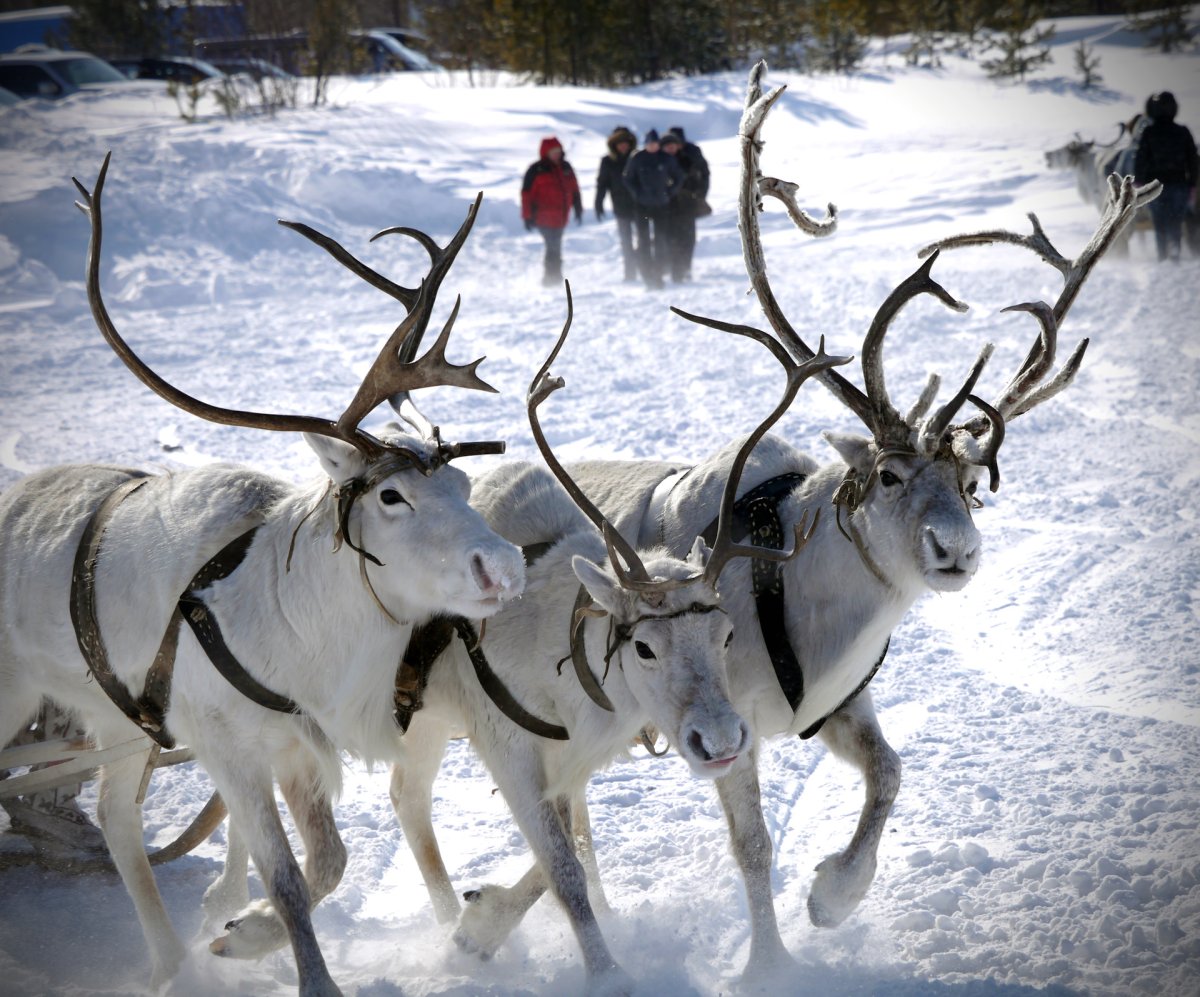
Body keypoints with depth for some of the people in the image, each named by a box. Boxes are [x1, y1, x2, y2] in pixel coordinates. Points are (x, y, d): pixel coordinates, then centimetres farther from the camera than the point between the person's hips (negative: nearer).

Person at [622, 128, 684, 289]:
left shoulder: (666, 159, 1)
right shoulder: (636, 158, -1)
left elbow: (679, 177, 11)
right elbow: (628, 178, 8)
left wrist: (670, 193, 1)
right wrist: (637, 193, -4)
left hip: (661, 205, 0)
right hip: (642, 205, 0)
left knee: (660, 239, -2)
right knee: (644, 240, -3)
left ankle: (659, 272, 6)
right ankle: (647, 274, 1)